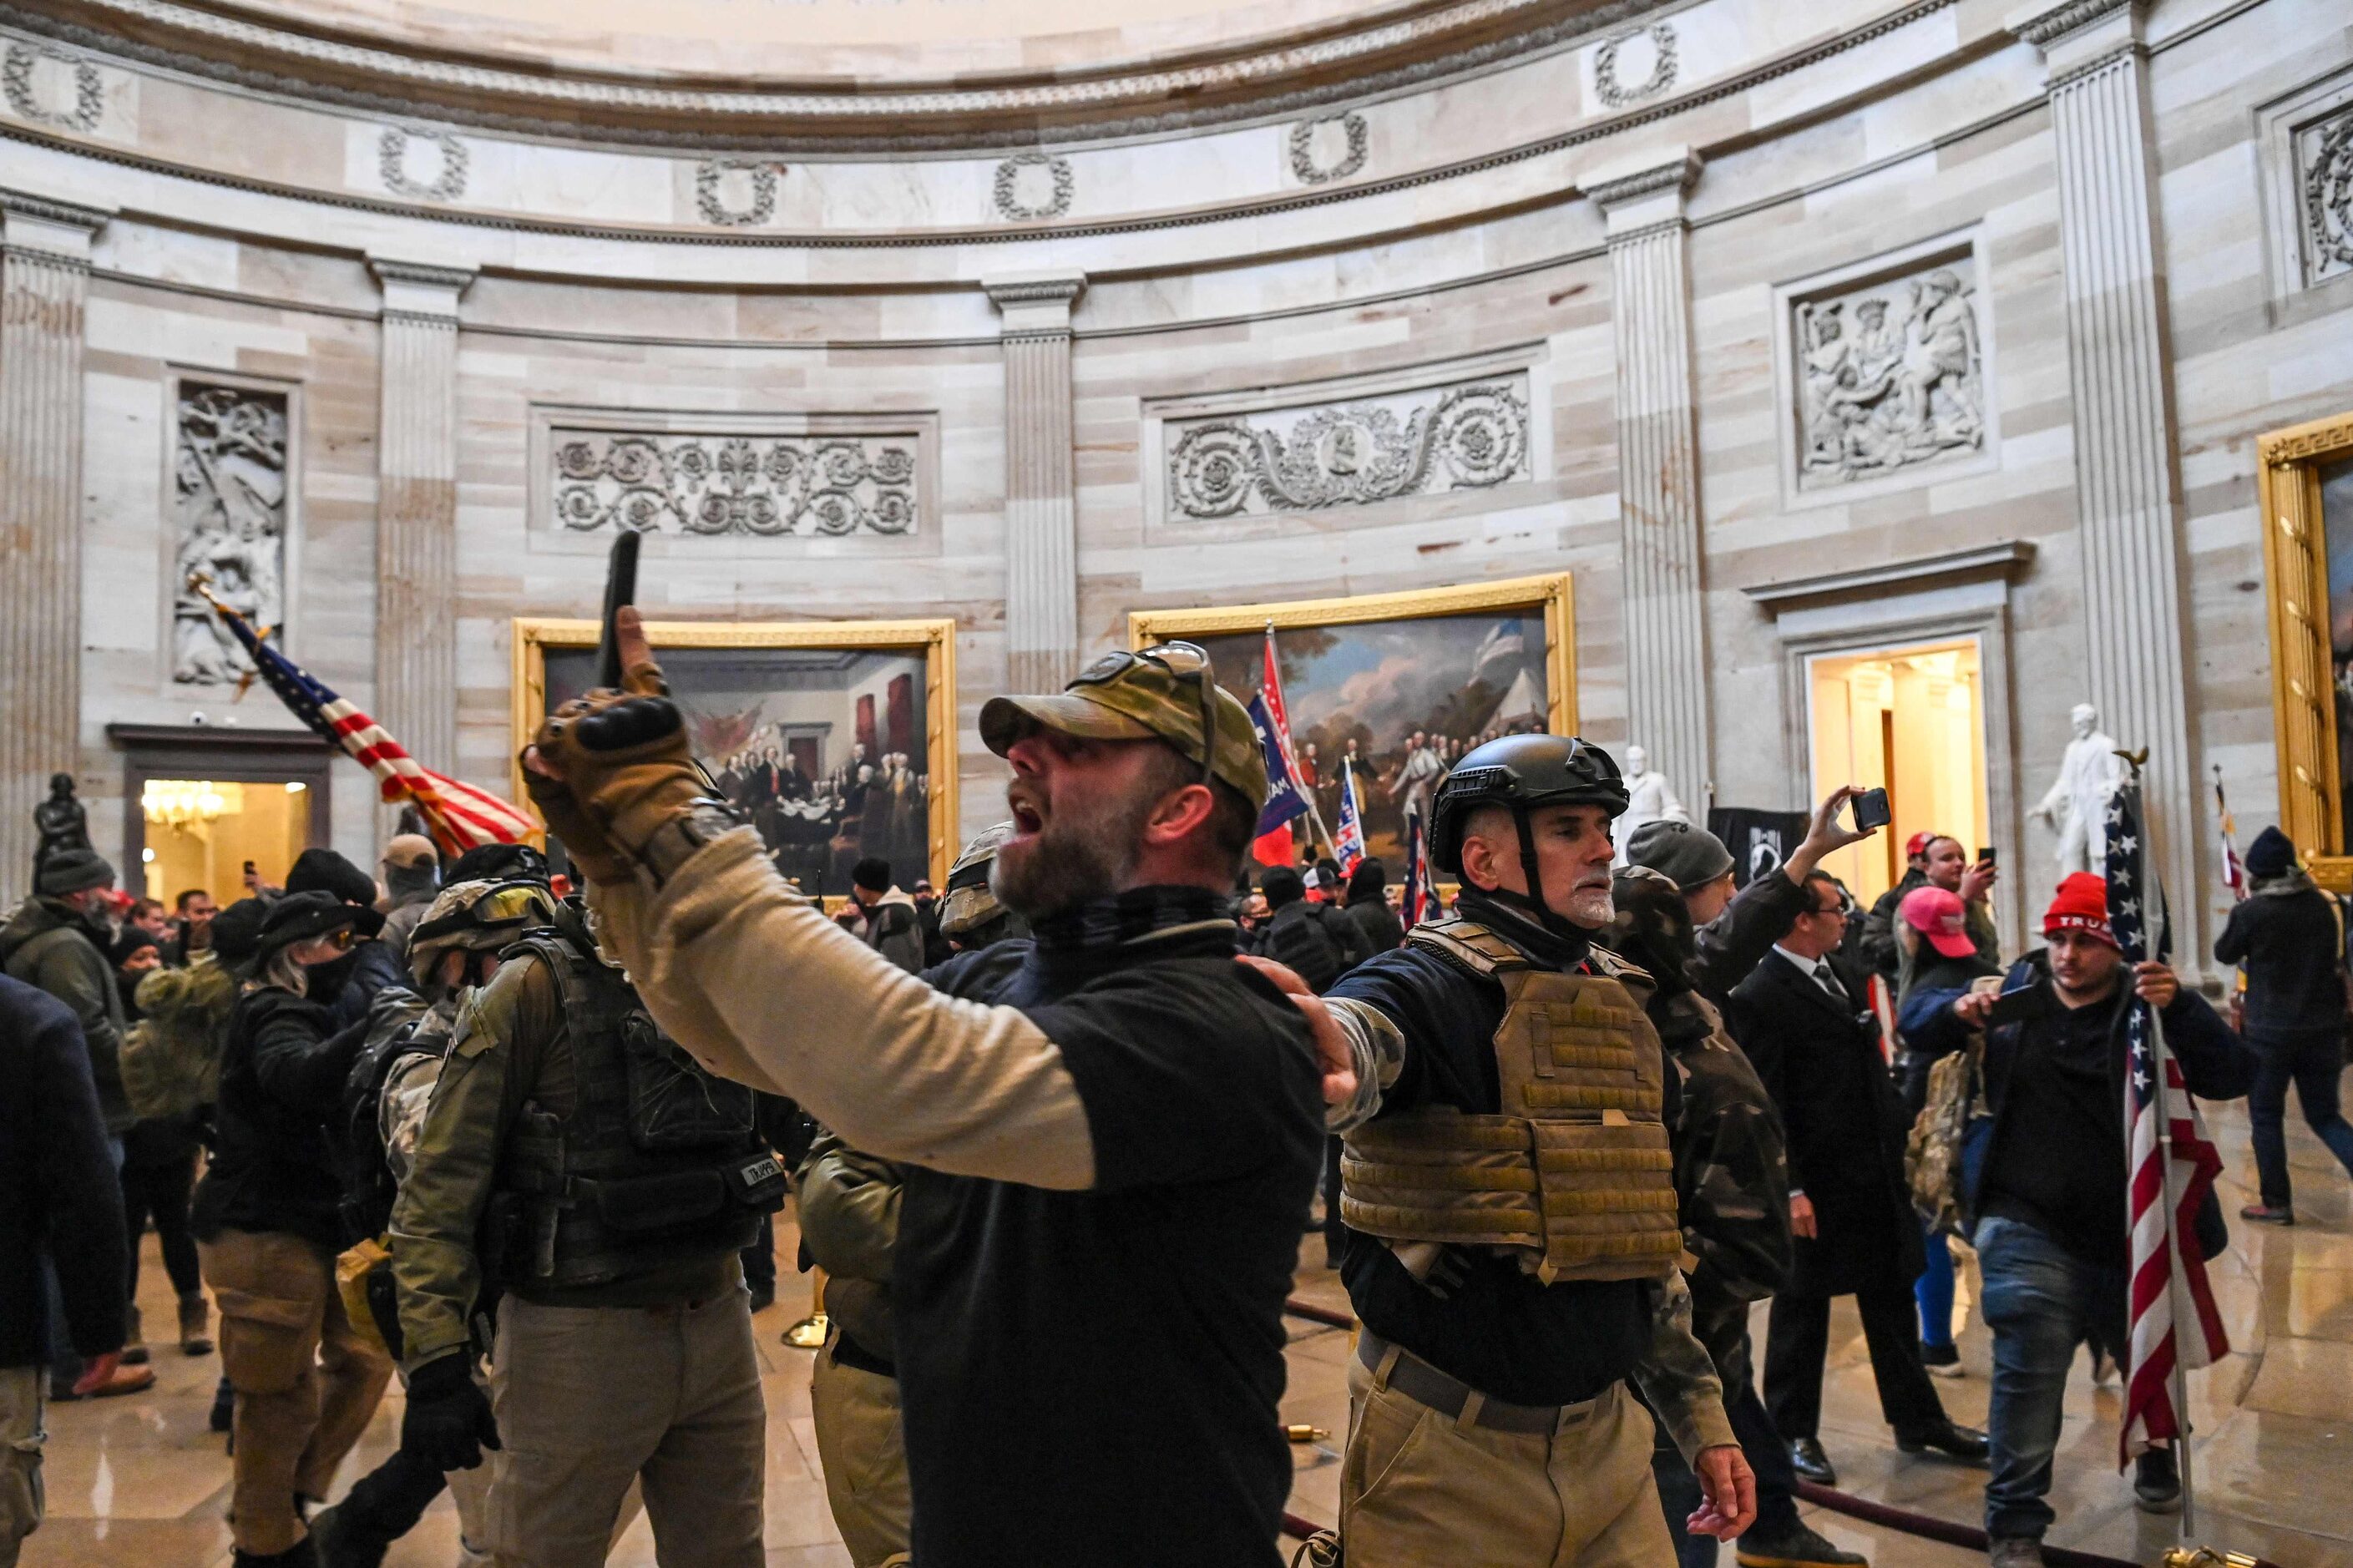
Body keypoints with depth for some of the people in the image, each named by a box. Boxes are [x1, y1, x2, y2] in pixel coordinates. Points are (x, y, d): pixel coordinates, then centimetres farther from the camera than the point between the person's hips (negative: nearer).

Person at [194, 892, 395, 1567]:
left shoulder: (305, 1014, 17)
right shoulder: (276, 1017, -16)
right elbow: (300, 1077, -39)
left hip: (311, 1225, 10)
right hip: (266, 1231, -10)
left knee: (363, 1357, 16)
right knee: (285, 1397, 3)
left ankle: (292, 1498, 29)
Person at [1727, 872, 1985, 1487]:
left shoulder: (1844, 976, 9)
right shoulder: (1760, 997, -17)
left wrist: (1901, 1132, 12)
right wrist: (1789, 1189, -20)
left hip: (1878, 1174, 8)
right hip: (1816, 1184, -8)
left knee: (1893, 1298, 18)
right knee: (1802, 1310, 8)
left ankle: (1916, 1418, 33)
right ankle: (1794, 1431, 23)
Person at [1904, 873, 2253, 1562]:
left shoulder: (2146, 1008, -7)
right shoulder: (2017, 992, -2)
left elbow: (2233, 1076, -20)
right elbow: (1916, 1019, 4)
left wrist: (2180, 1007, -37)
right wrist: (1958, 1010, -19)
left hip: (2128, 1230, 1)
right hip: (2027, 1221, -1)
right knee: (2032, 1344, -21)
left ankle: (2155, 1457, 55)